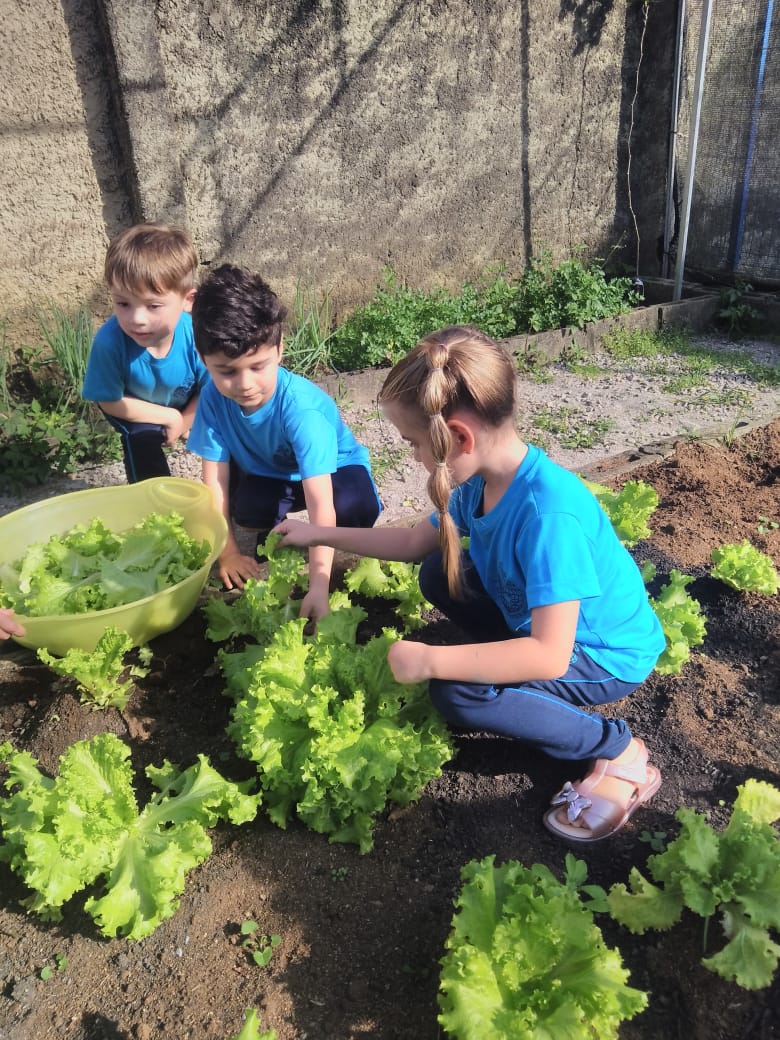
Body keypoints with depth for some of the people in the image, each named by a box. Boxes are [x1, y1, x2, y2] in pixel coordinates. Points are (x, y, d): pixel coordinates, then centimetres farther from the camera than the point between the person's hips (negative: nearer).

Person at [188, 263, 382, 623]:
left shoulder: (301, 407, -37)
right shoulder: (214, 397, -25)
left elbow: (321, 503, -43)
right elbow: (216, 479, -17)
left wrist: (318, 585, -50)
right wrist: (228, 552, -17)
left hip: (332, 468, -2)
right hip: (267, 471, 3)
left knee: (356, 509, -34)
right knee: (247, 509, -31)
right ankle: (277, 529, 6)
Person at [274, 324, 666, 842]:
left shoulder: (549, 510, -37)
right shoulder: (482, 479, -10)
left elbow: (549, 655, -38)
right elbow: (414, 541, 8)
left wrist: (429, 660, -33)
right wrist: (320, 533, 9)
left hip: (606, 654, -8)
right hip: (544, 622, 9)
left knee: (458, 694, -25)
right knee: (441, 574, 7)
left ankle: (620, 751, -4)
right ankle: (560, 693, 11)